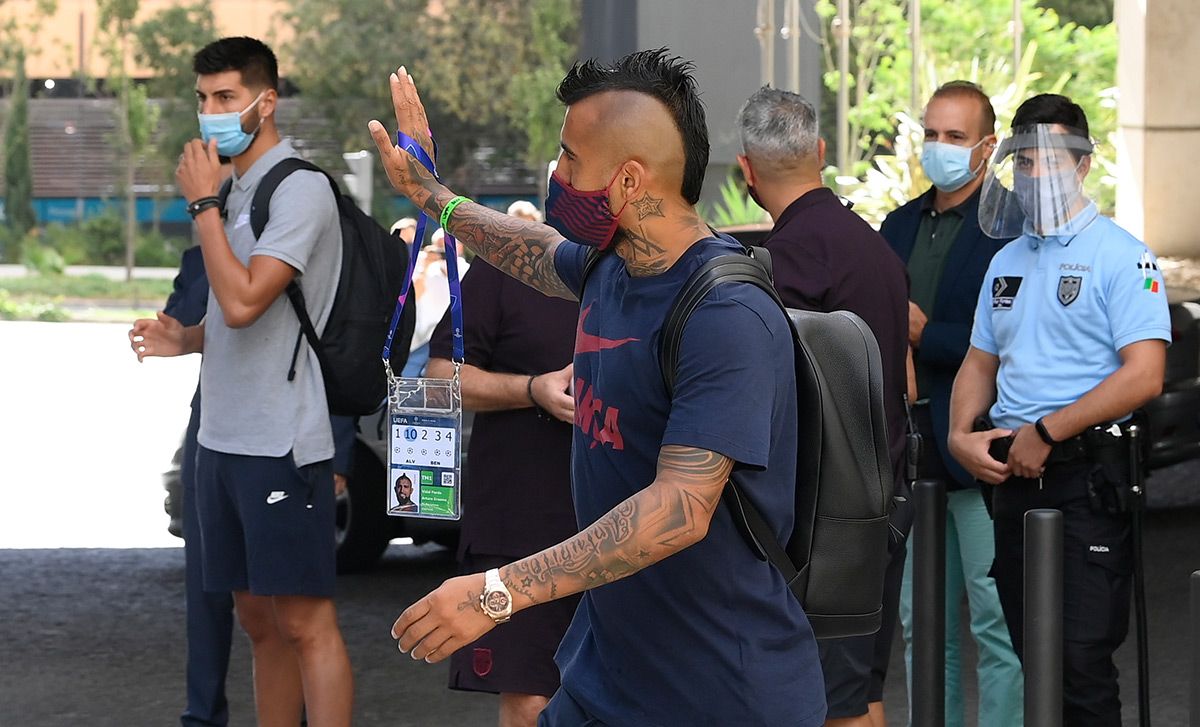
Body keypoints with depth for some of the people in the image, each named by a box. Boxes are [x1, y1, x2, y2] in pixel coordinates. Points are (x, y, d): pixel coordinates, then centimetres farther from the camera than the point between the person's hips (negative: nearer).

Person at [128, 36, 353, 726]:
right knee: (259, 618, 14)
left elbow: (243, 302, -23)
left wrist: (202, 204, -14)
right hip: (225, 437, 9)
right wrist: (185, 339, 6)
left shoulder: (301, 188, -12)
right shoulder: (237, 190, 15)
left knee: (306, 622, -6)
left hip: (282, 442, -9)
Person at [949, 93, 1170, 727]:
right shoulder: (1007, 261, 16)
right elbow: (980, 363, 21)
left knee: (1081, 663, -11)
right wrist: (962, 436, 1)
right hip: (1013, 476, 7)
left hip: (1087, 476, -7)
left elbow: (1143, 375, -16)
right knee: (1032, 657, 10)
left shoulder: (1121, 257, -6)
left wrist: (1044, 432, -15)